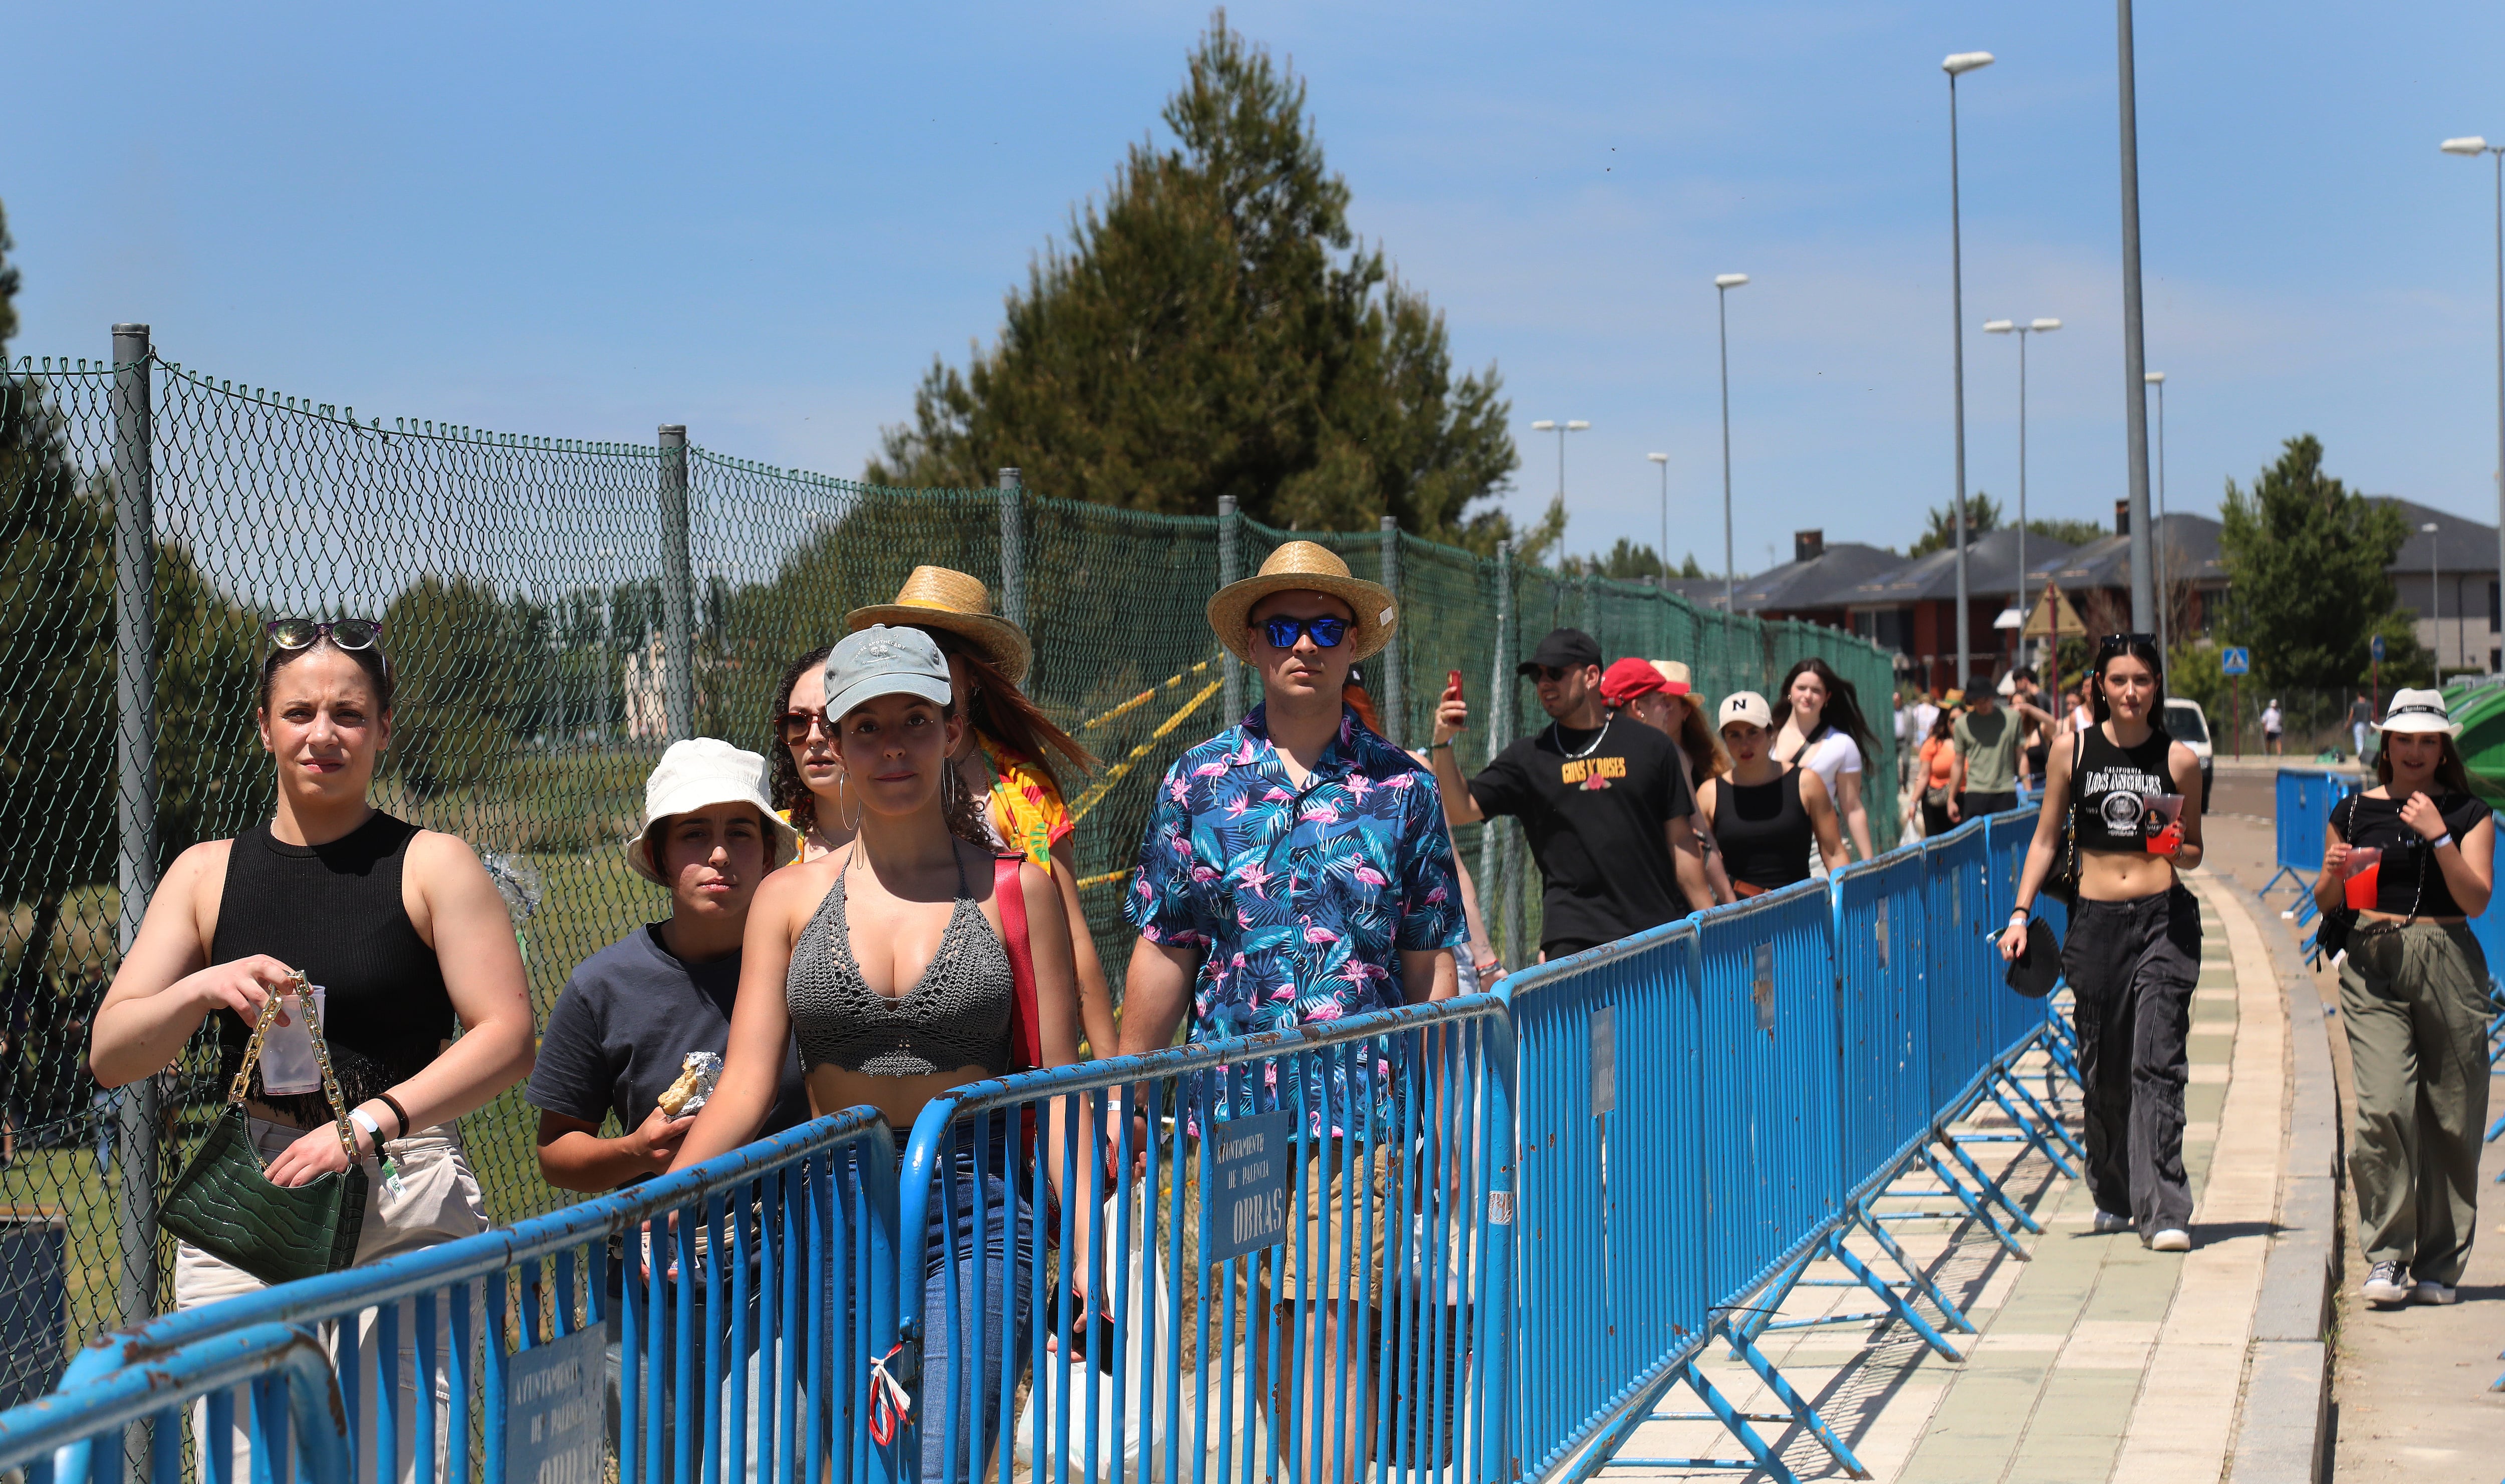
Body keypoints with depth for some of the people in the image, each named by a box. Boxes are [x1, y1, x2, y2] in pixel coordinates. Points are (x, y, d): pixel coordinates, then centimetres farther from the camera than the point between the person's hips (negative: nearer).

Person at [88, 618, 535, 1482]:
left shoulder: (432, 867, 5)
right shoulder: (207, 875, 13)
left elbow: (508, 1040, -4)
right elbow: (109, 1055, 9)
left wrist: (369, 1123, -16)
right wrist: (204, 990, -11)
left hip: (405, 1214, -2)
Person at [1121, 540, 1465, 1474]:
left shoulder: (1400, 787, 4)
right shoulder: (1198, 783, 6)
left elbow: (1430, 966, 6)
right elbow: (1163, 955, 8)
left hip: (1360, 1107, -2)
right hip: (1238, 1106, 2)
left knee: (1333, 1328, -9)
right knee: (1272, 1329, 8)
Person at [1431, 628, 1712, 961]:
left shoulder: (1649, 747, 10)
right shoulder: (1527, 757, 11)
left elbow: (1680, 840, 9)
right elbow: (1461, 810, 5)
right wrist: (1443, 744, -9)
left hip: (1659, 931, 0)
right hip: (1573, 935, 0)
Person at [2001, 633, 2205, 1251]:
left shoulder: (2179, 759, 4)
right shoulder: (2073, 752, 5)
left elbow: (2194, 852, 14)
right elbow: (2045, 840, 10)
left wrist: (2175, 849, -9)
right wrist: (2021, 913, 2)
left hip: (2164, 920, -2)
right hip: (2095, 920, 2)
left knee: (2157, 1063, -11)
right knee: (2103, 1067, 9)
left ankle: (2164, 1211, -13)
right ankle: (2114, 1197, 28)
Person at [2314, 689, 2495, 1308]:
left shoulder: (2469, 814, 6)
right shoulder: (2354, 811, 9)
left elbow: (2477, 899, -5)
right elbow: (2327, 904, 16)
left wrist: (2439, 836, -13)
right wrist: (2334, 875, -5)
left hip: (2448, 964, 0)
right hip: (2373, 966, 0)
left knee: (2450, 1119, 2)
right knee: (2383, 1108, -16)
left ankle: (2438, 1265, 12)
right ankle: (2385, 1255, -9)